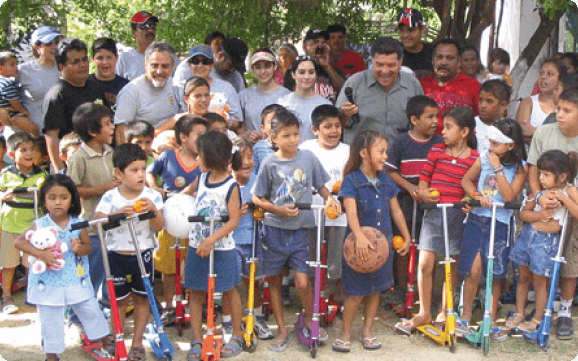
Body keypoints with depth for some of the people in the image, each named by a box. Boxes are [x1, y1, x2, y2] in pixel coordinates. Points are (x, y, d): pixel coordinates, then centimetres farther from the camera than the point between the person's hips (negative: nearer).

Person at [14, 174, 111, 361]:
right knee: (50, 319, 8)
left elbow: (88, 246, 1)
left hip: (76, 280, 2)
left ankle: (104, 340, 33)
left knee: (91, 311, 11)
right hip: (48, 282, -1)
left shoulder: (78, 224, -4)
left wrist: (80, 248, -22)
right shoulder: (39, 225, -9)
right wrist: (40, 253, -27)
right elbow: (19, 242, -15)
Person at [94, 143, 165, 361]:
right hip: (117, 255, -1)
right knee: (119, 300, 9)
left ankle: (137, 341, 22)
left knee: (142, 298, 9)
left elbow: (159, 227, -9)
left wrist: (153, 210, -27)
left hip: (143, 255, 1)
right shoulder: (110, 197, -8)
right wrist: (118, 213, -30)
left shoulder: (152, 196, -5)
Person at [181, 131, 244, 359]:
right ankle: (197, 340, 14)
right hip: (197, 245, 6)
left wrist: (211, 240, -25)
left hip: (222, 248, -6)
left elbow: (234, 221, -19)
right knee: (196, 293, 7)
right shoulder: (202, 179, 4)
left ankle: (237, 336, 24)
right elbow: (189, 190, 28)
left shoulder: (230, 186, -15)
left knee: (229, 290, 9)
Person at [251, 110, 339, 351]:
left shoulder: (308, 158, 0)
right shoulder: (269, 164, -5)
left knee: (303, 282, -6)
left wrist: (329, 198, -6)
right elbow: (257, 198, 0)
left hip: (301, 229, 0)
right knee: (274, 281, 10)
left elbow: (320, 185, 13)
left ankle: (309, 321, 22)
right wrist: (278, 209, -13)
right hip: (274, 229, 0)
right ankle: (282, 330, 25)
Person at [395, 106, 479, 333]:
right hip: (433, 211, 1)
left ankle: (445, 312, 24)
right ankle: (424, 313, 11)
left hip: (458, 214, -1)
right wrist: (423, 193, -12)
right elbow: (423, 179, 7)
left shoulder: (475, 158, 0)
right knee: (425, 264, -2)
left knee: (452, 265, 8)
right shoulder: (436, 151, 6)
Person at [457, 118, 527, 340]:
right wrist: (477, 195, -7)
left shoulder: (519, 167, -4)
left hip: (501, 223, -1)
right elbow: (466, 180, 12)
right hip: (478, 218, 1)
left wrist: (498, 168, -17)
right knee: (474, 270, -5)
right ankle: (465, 316, 12)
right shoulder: (484, 158, 3)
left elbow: (509, 196, -14)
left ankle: (492, 320, 21)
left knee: (497, 273, 5)